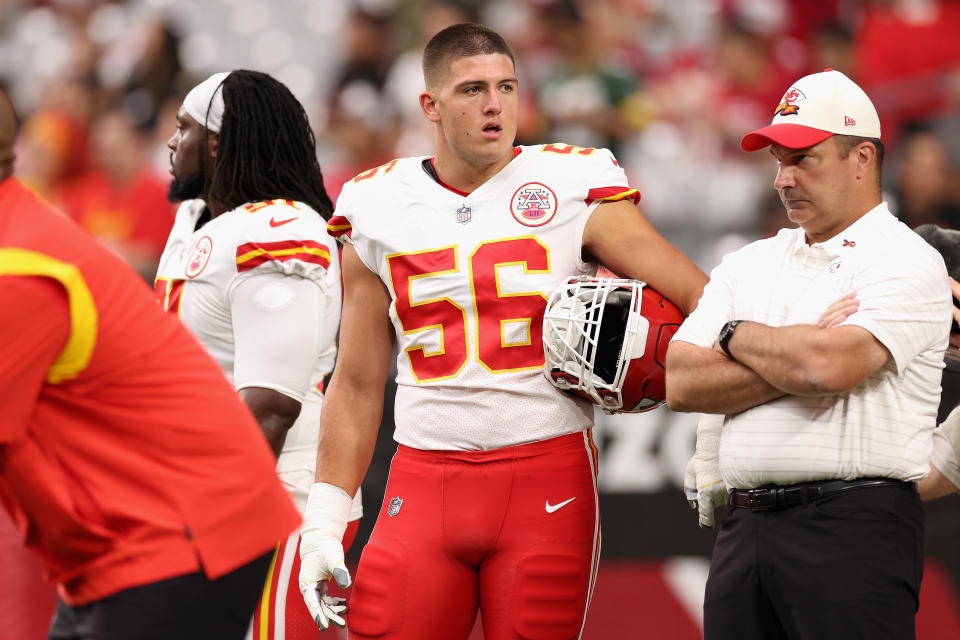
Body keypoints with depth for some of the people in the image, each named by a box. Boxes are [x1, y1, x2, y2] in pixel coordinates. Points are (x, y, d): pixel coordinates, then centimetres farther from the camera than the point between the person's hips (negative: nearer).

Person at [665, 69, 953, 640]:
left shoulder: (906, 261, -1)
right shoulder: (748, 265, 19)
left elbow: (828, 367, -18)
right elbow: (682, 385, 6)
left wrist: (738, 336, 1)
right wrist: (798, 354, -5)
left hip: (854, 529, -6)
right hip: (744, 531, 6)